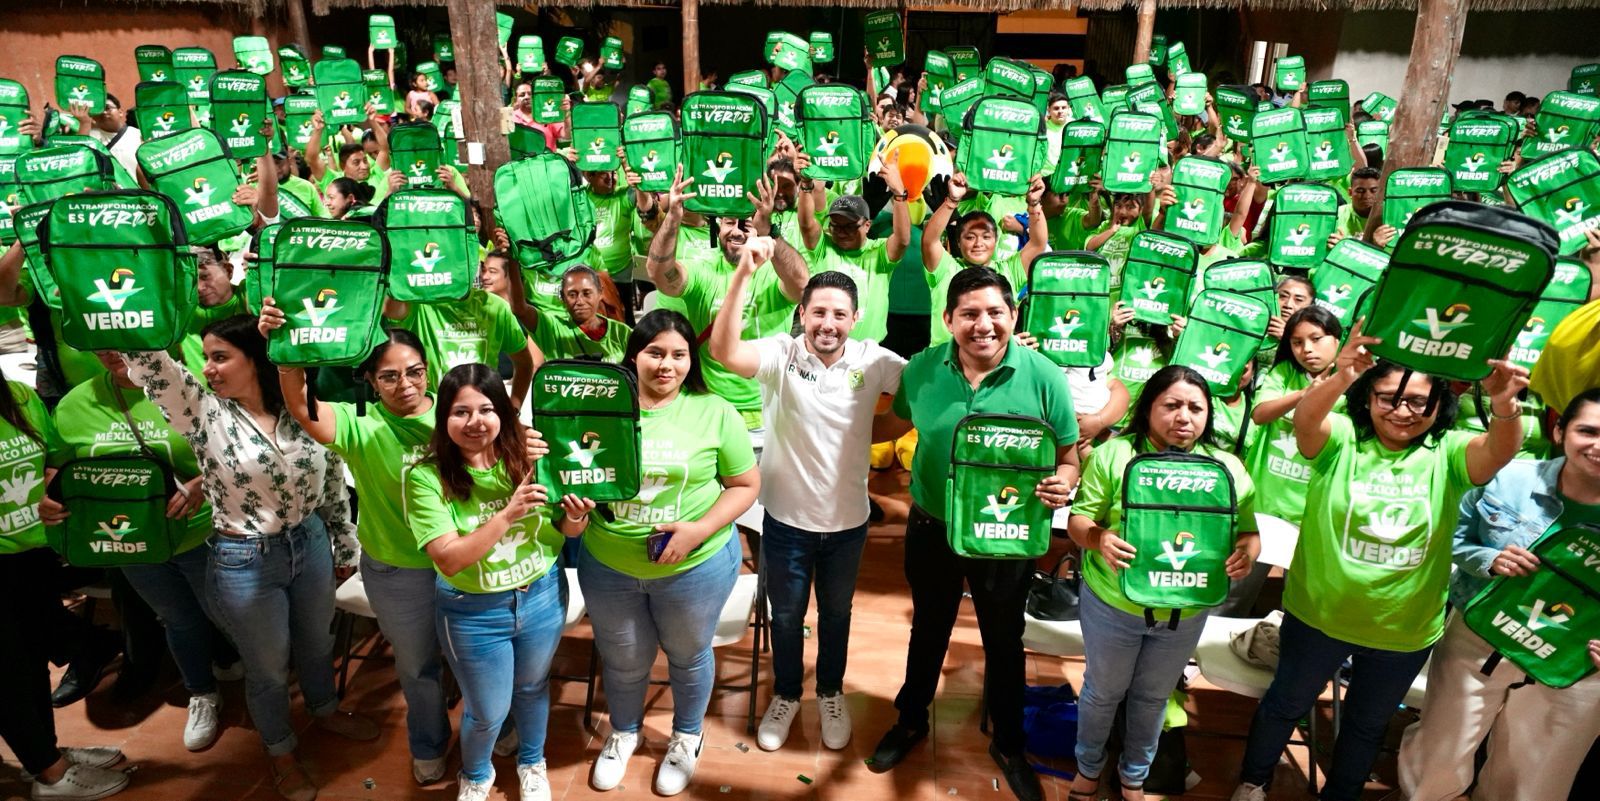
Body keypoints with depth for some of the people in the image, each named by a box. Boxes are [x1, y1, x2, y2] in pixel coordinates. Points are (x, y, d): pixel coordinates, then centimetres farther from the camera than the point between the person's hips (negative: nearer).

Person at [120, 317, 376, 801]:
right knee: (268, 666, 16)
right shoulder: (202, 411, -14)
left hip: (310, 545, 3)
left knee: (317, 642, 25)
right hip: (243, 561, -2)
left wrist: (346, 546, 9)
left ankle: (326, 712, 53)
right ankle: (281, 752, 41)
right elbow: (146, 355, -28)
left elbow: (334, 482, 3)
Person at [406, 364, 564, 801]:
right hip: (473, 612, -2)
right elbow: (449, 559, -22)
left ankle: (532, 763, 54)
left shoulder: (525, 456, -14)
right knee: (487, 712, 15)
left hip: (543, 596, 2)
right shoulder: (427, 477, -19)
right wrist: (509, 513, -32)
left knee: (533, 687, 25)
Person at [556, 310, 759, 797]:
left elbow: (746, 485, -6)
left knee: (687, 654, 21)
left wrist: (700, 529, -20)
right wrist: (572, 514, -17)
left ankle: (687, 735, 50)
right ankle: (623, 731, 52)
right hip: (607, 565, 2)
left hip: (696, 566, -1)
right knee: (623, 660, 22)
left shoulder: (714, 412, -11)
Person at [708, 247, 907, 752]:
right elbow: (723, 351, -32)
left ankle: (831, 693, 48)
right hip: (786, 518, -1)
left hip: (847, 520, 1)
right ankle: (786, 695, 45)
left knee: (836, 613, 23)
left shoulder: (872, 361, -10)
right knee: (785, 615, 20)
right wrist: (743, 275, -42)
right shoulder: (781, 354, -16)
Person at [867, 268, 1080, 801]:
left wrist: (1061, 485, -29)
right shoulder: (922, 369, -10)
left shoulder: (1043, 377, -17)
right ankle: (911, 720, 48)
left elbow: (1067, 456, -8)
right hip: (932, 528, 2)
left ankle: (1008, 746, 42)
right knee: (929, 630, 23)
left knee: (1004, 642, 18)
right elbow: (898, 423, 8)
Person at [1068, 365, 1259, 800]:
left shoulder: (1227, 467, -5)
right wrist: (1098, 538, -36)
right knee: (1103, 692, 17)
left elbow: (1247, 530, -1)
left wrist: (1247, 552, -25)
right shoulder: (1114, 454, -13)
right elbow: (1079, 519, -13)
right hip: (1112, 604, -2)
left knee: (1153, 697, 22)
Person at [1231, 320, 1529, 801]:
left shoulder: (1448, 453, -9)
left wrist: (1504, 407, -51)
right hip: (1320, 615, -2)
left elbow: (1499, 451, -29)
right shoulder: (1341, 438, -13)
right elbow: (1305, 422, -35)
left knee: (1368, 725, 24)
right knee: (1287, 703, 20)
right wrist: (1339, 379, -56)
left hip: (1404, 631, 2)